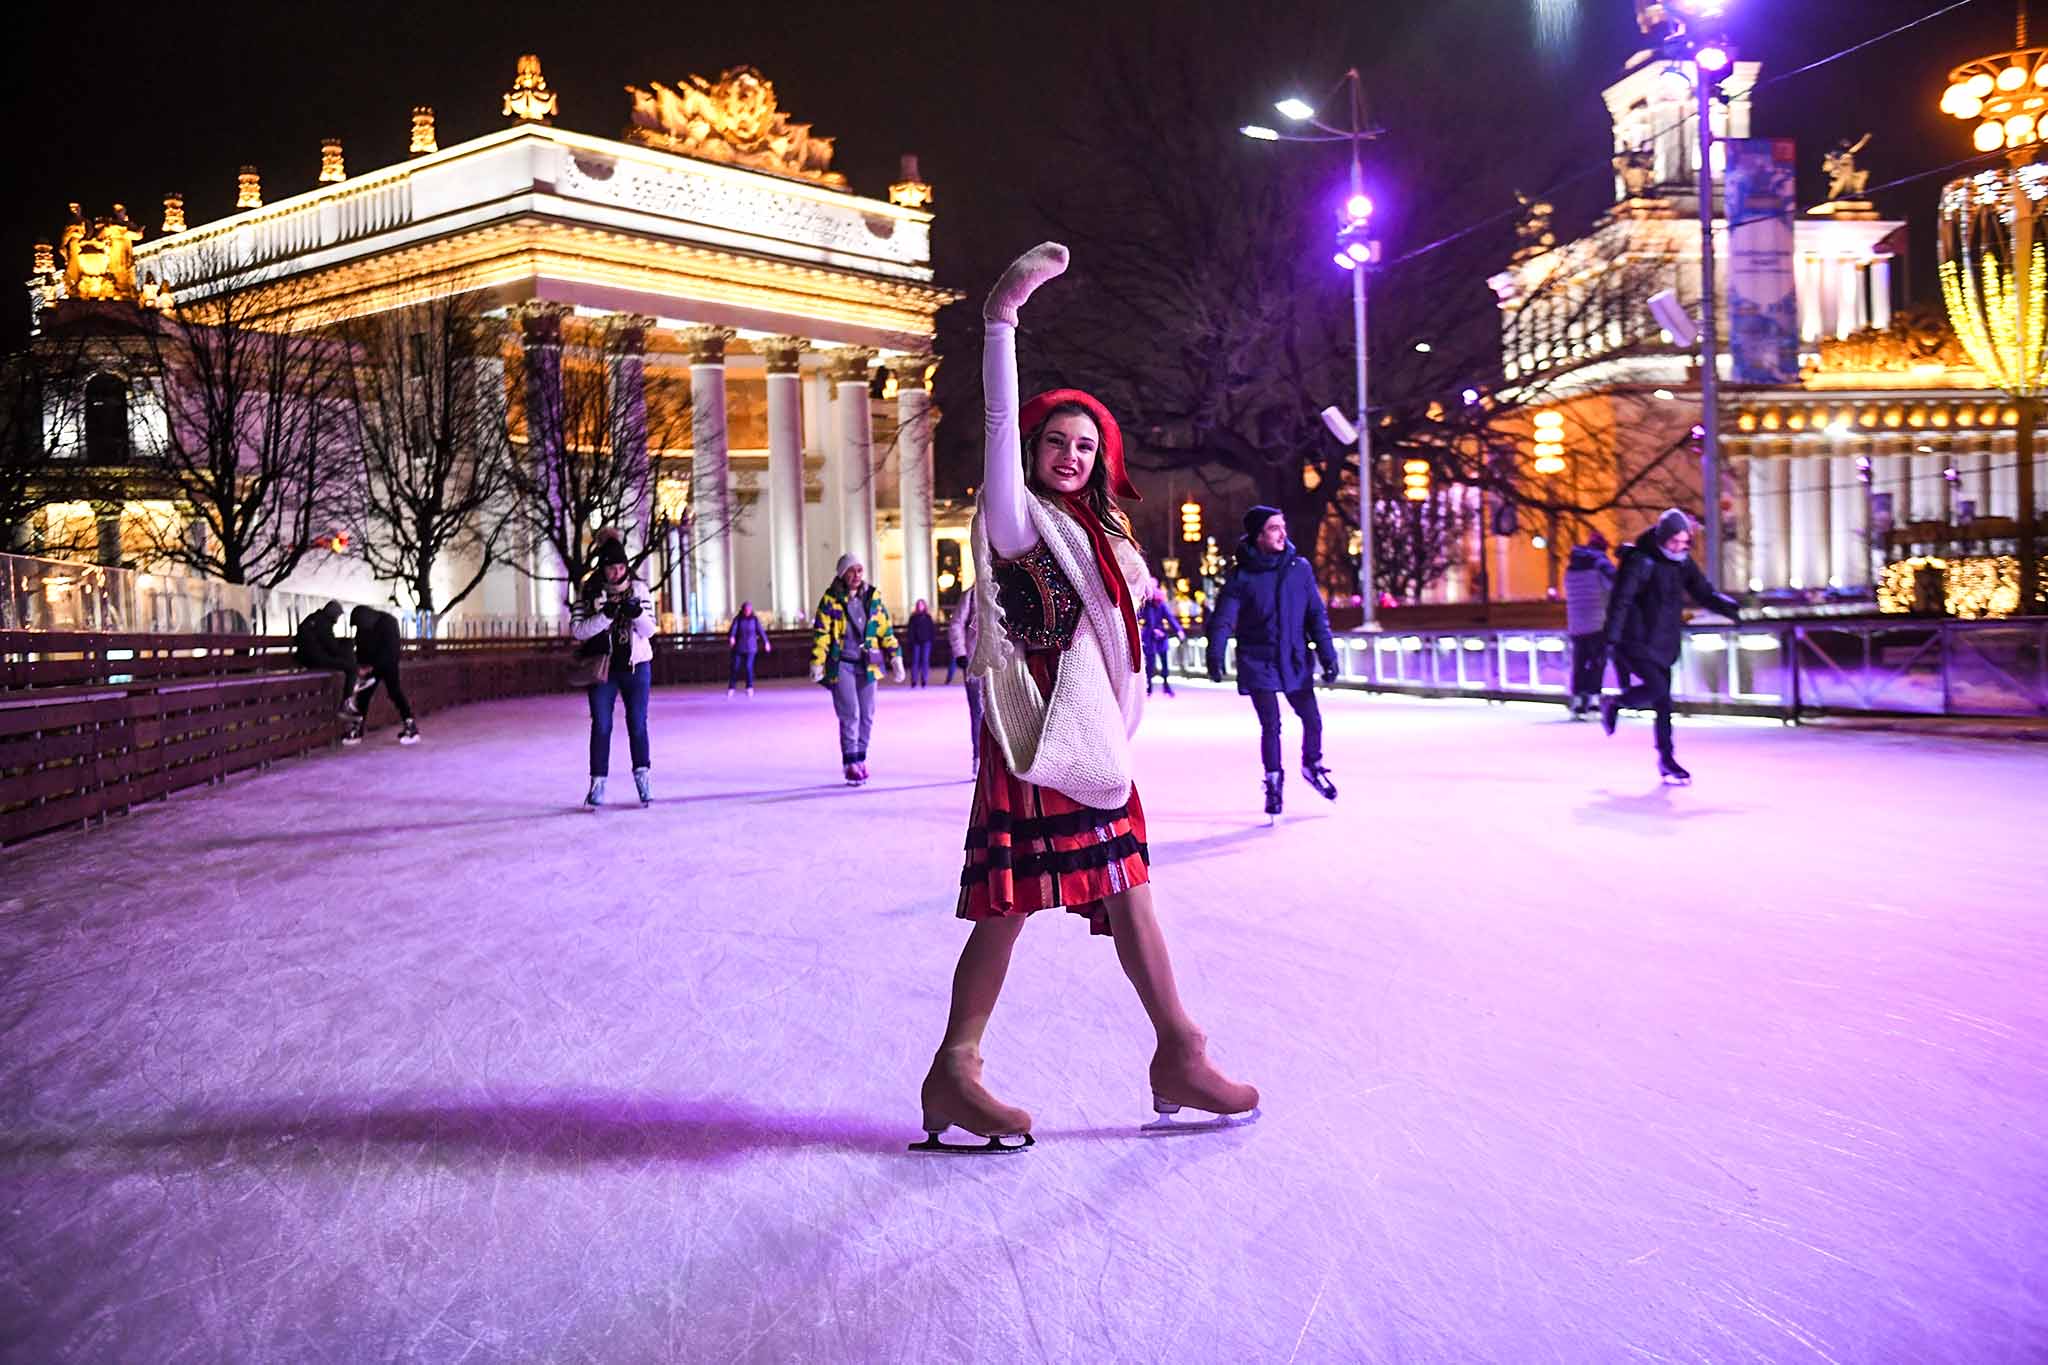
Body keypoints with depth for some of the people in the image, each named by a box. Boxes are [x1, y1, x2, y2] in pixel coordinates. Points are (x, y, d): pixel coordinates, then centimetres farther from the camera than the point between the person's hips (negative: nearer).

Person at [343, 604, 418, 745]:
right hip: (371, 665, 5)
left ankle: (411, 729, -4)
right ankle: (356, 730, 7)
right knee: (364, 695, 1)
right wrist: (361, 664, -10)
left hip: (388, 664, -5)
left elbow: (391, 649, -22)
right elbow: (361, 647, 6)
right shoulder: (363, 626, -4)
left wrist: (373, 666, -23)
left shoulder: (389, 623, -21)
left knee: (395, 693, -7)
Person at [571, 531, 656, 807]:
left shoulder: (639, 589, -1)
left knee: (637, 724, 1)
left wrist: (637, 613, -22)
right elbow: (577, 629, -10)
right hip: (602, 668, 0)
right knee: (601, 727, 2)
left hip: (636, 666, 0)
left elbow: (649, 631, -1)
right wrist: (606, 614, -23)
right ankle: (597, 785, 8)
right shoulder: (589, 592, -3)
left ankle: (643, 778, 10)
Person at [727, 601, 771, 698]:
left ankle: (749, 688, -5)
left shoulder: (755, 619, -1)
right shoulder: (737, 619, -3)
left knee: (748, 666, -13)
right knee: (735, 667, 0)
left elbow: (761, 631, 2)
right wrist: (731, 637, -37)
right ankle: (731, 687, 14)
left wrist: (766, 642, 5)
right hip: (738, 647, 1)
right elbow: (733, 629, -17)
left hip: (750, 648, -1)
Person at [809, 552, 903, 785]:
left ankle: (860, 759, 20)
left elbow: (885, 629, 11)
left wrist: (895, 658, 8)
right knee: (850, 714, -10)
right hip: (841, 664, -4)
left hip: (867, 665, 4)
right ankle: (850, 763, -1)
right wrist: (817, 662, -11)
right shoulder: (831, 599, -3)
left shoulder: (873, 597, 7)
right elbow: (821, 632, -5)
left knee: (867, 715, 6)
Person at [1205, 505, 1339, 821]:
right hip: (1258, 662, -3)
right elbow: (1223, 619, -13)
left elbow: (1317, 615, 1)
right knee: (1271, 725, 1)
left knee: (1312, 718, 9)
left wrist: (1328, 655, -3)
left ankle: (1312, 765, 38)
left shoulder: (1300, 568, -2)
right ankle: (1274, 781, 22)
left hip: (1295, 661, 3)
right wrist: (1215, 656, -25)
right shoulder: (1242, 575, -9)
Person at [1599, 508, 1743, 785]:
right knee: (1657, 688, -20)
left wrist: (1731, 607, -5)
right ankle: (1613, 705, 9)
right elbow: (1621, 600, -19)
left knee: (1662, 699, 8)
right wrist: (1612, 639, -25)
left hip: (1664, 644, 7)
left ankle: (1667, 759, 16)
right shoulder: (1641, 561, -14)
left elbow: (1704, 593, 12)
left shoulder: (1683, 562, 7)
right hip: (1637, 642, -6)